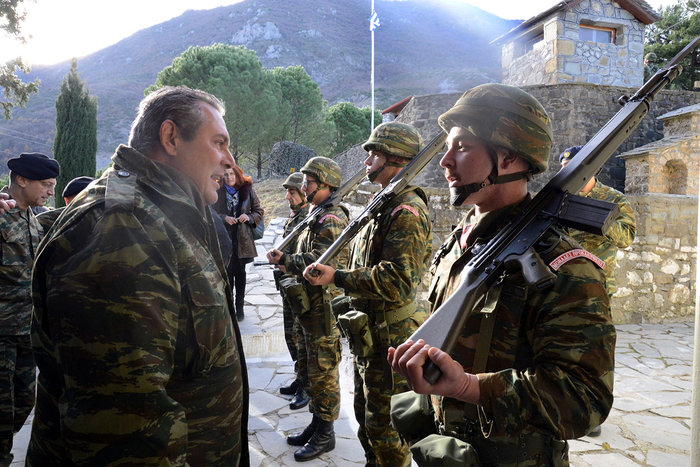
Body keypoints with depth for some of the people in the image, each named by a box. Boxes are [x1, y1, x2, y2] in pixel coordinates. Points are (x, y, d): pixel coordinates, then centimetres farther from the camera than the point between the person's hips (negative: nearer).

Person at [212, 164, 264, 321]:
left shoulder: (248, 191, 3)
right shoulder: (218, 192, 0)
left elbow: (259, 211, 8)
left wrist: (249, 217, -11)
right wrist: (224, 218, -15)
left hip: (242, 237, 1)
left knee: (240, 272, 8)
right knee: (227, 271, 2)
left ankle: (240, 306, 18)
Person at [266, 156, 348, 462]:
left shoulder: (332, 220, -17)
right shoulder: (317, 217, 15)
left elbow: (321, 263, -28)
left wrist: (285, 260, -16)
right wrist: (288, 263, -2)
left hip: (324, 309, -10)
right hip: (310, 308, 10)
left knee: (323, 373, 3)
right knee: (308, 369, 20)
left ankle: (325, 435, 18)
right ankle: (316, 423, 35)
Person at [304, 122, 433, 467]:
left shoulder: (408, 211, -20)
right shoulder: (384, 205, 13)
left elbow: (396, 281, -29)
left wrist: (337, 278, -26)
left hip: (390, 338, -10)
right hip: (370, 335, 10)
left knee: (386, 427, 4)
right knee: (366, 416, 24)